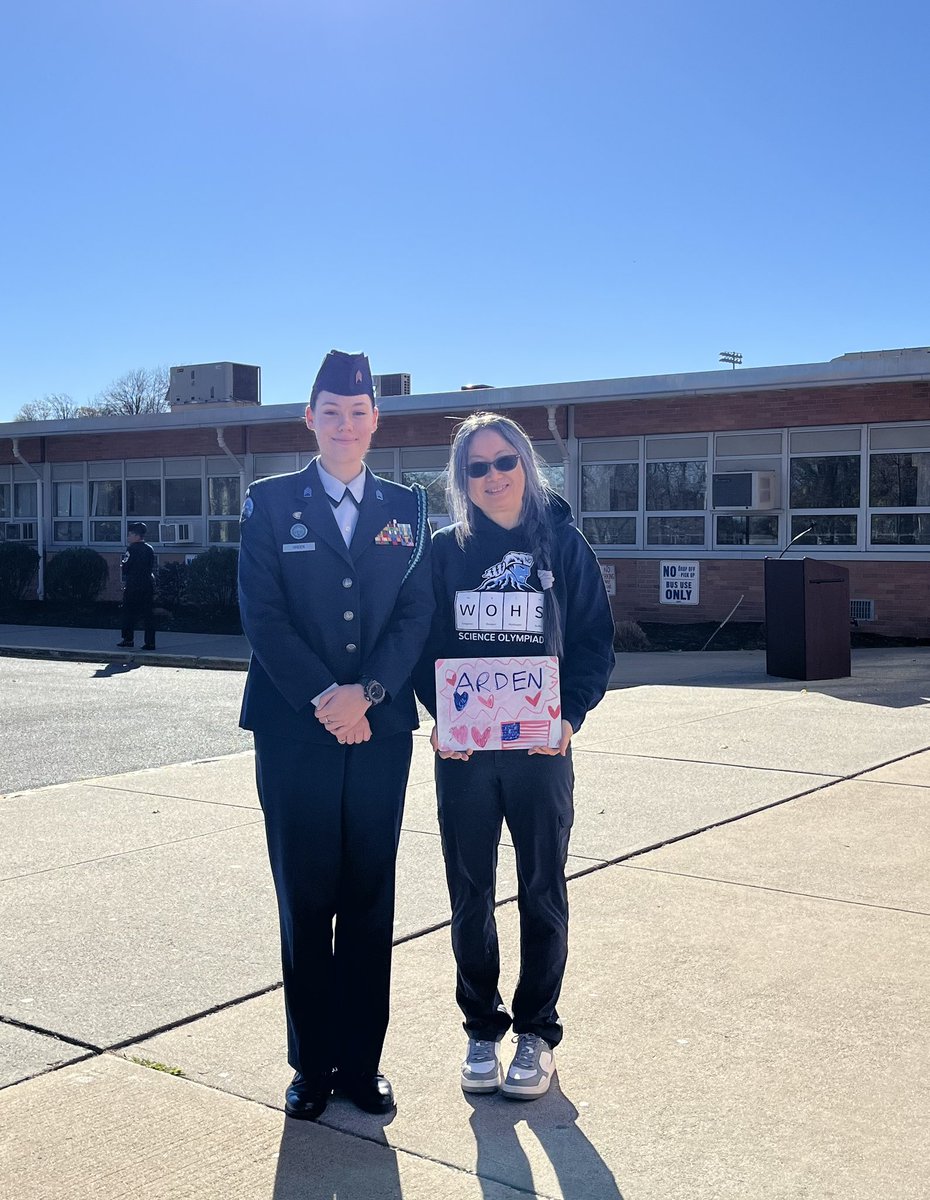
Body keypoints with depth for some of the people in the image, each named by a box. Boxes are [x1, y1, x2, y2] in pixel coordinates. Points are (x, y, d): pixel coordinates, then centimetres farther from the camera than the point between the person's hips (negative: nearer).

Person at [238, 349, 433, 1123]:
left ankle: (362, 1062, 19)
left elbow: (416, 615, 1)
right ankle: (312, 1065, 18)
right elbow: (263, 615, -5)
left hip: (380, 731, 2)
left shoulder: (407, 508, 9)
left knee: (370, 905, 7)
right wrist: (322, 700, -13)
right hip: (294, 732, -1)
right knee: (306, 905, 5)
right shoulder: (271, 502, 4)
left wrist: (367, 692, -13)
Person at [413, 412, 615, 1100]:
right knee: (470, 893, 9)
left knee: (543, 892, 9)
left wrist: (571, 714, -15)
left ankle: (537, 1032, 23)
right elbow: (425, 643, 3)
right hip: (463, 749, 1)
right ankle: (482, 1029, 24)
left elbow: (595, 640, -1)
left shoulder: (563, 543, 0)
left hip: (541, 746, -1)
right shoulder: (446, 550, 3)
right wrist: (441, 714, -13)